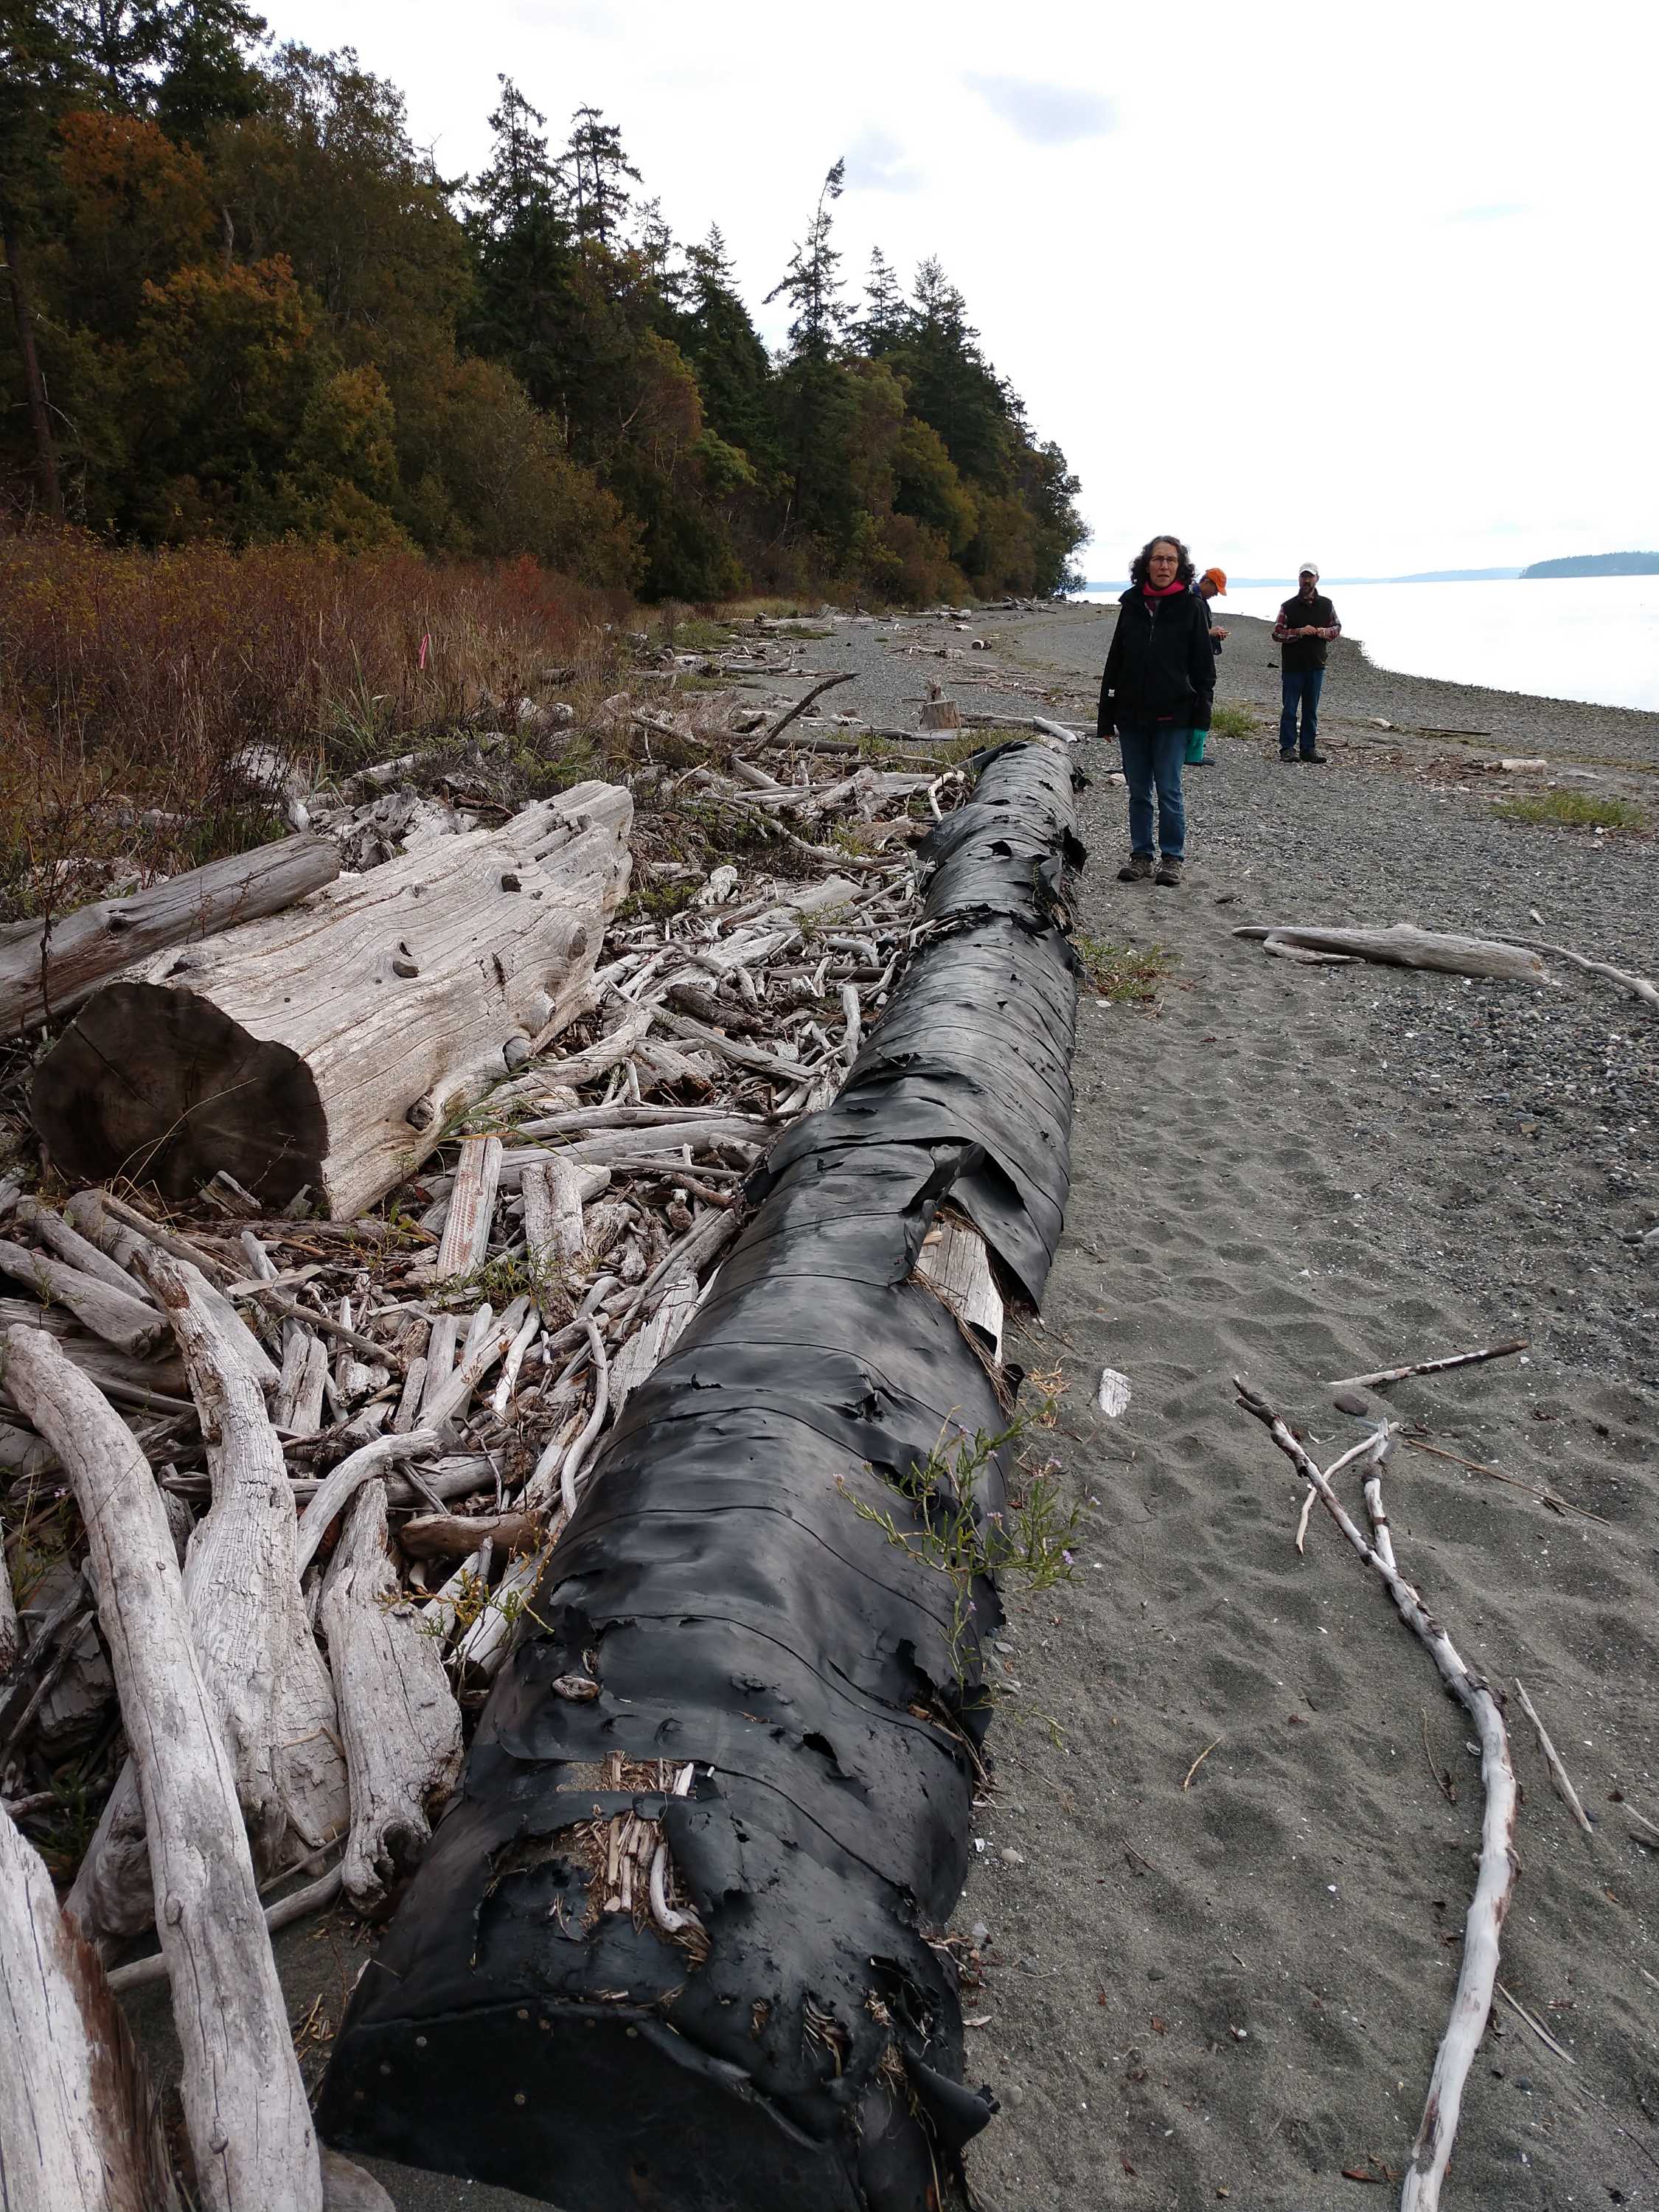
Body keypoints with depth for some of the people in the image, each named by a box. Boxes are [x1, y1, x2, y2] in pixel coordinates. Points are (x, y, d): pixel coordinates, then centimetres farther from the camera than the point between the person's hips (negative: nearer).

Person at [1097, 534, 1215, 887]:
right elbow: (1115, 662, 11)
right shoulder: (1131, 605, 7)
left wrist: (1201, 715, -7)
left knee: (1168, 791, 0)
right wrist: (1106, 715, 8)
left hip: (1172, 716, -3)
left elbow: (1203, 666, 0)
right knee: (1138, 790, 10)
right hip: (1132, 715, 3)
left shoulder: (1191, 607, -1)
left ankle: (1172, 858, 11)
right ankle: (1141, 855, 20)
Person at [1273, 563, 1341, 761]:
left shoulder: (1326, 605, 8)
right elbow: (1277, 634, -3)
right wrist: (1300, 631, -17)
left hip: (1316, 665, 3)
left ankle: (1309, 748, 14)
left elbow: (1337, 628, 16)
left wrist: (1324, 632, -6)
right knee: (1289, 709, 0)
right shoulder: (1288, 607, -1)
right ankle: (1287, 748, 6)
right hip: (1292, 666, -3)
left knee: (1311, 710, 8)